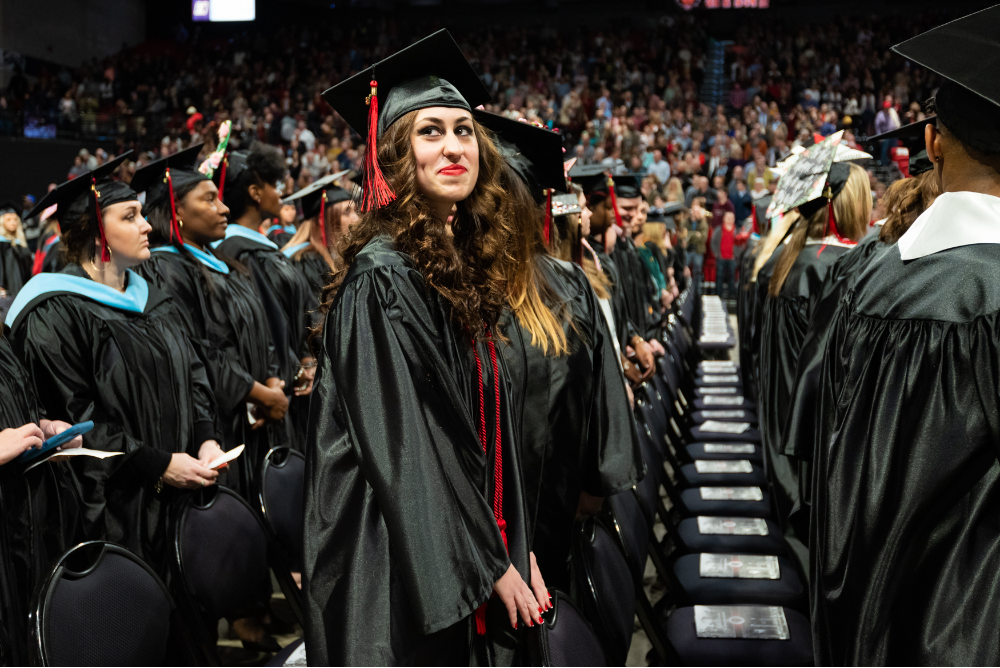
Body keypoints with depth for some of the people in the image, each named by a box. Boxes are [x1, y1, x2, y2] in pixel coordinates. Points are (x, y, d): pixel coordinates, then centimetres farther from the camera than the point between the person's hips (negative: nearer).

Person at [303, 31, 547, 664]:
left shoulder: (466, 266, 8)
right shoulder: (383, 275, -17)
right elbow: (401, 447, -19)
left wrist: (516, 548, 8)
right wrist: (492, 562, -14)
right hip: (406, 574, -8)